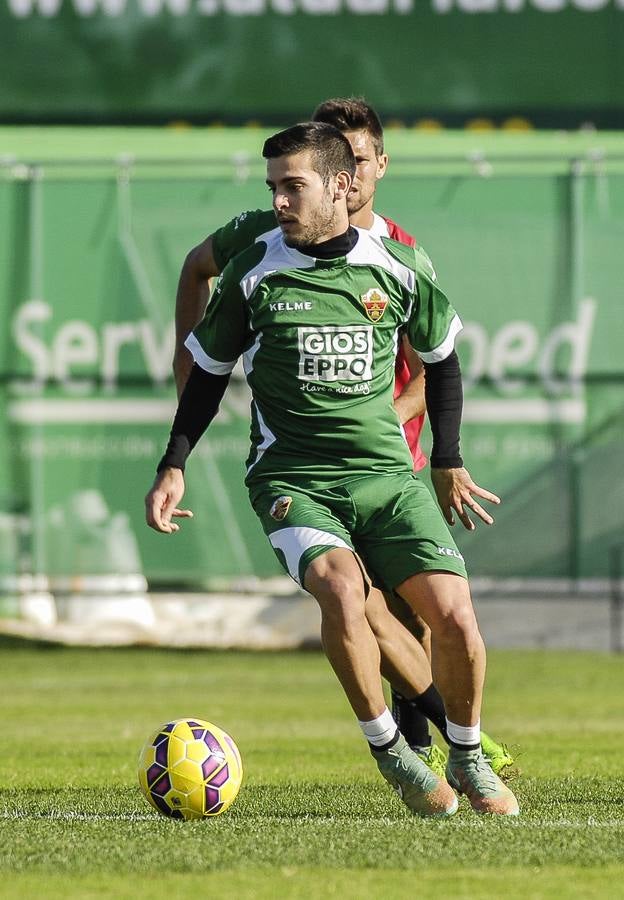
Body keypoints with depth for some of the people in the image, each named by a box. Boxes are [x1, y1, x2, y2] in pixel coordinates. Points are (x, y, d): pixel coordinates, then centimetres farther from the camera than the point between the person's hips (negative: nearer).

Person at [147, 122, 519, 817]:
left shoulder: (397, 270, 2)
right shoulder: (254, 272, 0)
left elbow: (441, 357, 19)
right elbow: (210, 371, 13)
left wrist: (448, 463, 20)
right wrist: (173, 466, 6)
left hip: (386, 474, 2)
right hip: (291, 479, -2)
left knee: (454, 615, -15)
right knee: (340, 586, -32)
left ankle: (468, 761, 12)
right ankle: (389, 751, -13)